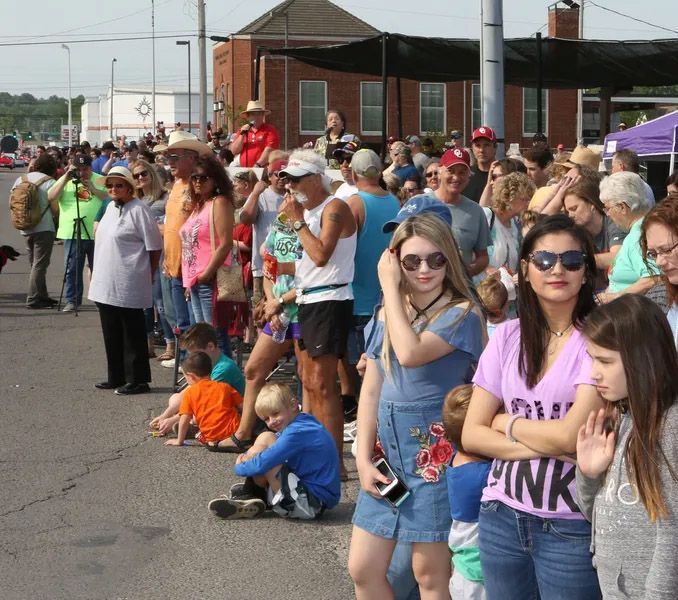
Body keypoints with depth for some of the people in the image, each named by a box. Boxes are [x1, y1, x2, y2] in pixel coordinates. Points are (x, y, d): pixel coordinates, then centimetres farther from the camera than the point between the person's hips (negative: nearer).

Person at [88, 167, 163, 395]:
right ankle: (116, 377, 27)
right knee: (111, 334, 16)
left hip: (129, 287, -9)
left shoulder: (138, 210, -13)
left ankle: (138, 380, 7)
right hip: (106, 284, 9)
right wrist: (99, 275, 19)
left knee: (133, 335, 0)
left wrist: (147, 275, -4)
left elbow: (155, 247, -11)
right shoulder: (111, 207, 14)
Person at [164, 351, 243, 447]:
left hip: (212, 438, -4)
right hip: (233, 431, 4)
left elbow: (184, 420, -2)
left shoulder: (190, 392, 3)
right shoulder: (225, 387, 11)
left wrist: (179, 441, 8)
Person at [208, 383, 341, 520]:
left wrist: (240, 468, -1)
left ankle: (246, 497, 2)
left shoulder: (297, 432, -19)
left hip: (313, 502, -11)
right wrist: (249, 456, 0)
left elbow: (262, 464, -21)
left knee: (265, 439, -14)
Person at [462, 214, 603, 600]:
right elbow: (472, 435, 2)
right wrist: (541, 446, -11)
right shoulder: (508, 336, 4)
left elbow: (571, 436, -17)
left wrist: (506, 423, -2)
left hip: (570, 526, -4)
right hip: (502, 514, 4)